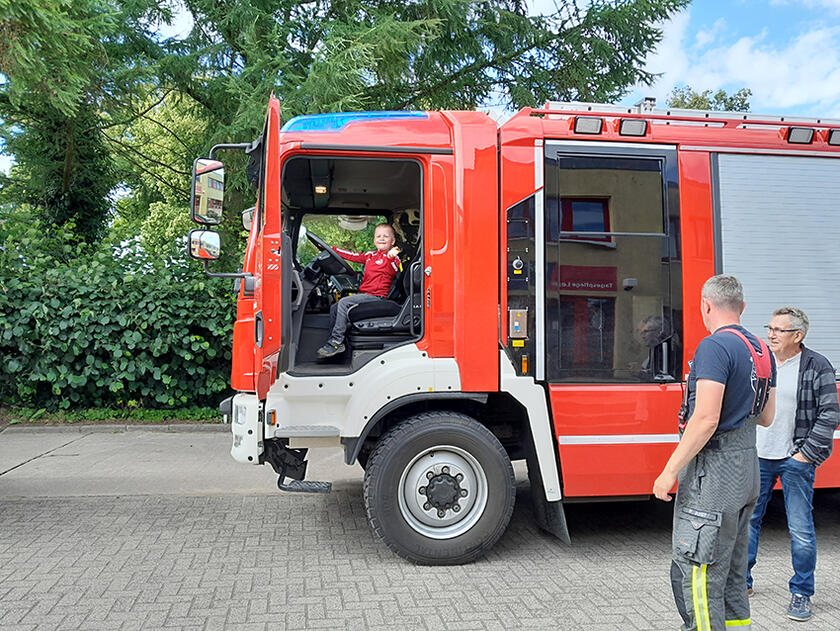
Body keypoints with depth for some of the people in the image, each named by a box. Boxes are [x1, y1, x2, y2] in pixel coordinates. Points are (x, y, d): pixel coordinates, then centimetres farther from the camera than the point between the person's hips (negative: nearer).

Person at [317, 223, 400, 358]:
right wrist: (331, 249, 24)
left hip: (376, 296, -9)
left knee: (344, 303, -23)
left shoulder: (392, 257, -5)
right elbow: (353, 256, 24)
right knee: (334, 309, 5)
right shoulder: (370, 255, 18)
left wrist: (391, 258, -46)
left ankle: (337, 341, -19)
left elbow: (393, 271, -24)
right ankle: (333, 343, 10)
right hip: (364, 294, 9)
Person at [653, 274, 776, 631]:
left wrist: (670, 471, -18)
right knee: (732, 572, 20)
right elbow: (766, 418, 18)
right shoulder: (761, 350, 12)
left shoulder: (714, 347, -17)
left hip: (713, 471, -10)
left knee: (697, 575, -3)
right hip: (748, 469, 10)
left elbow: (706, 420, -24)